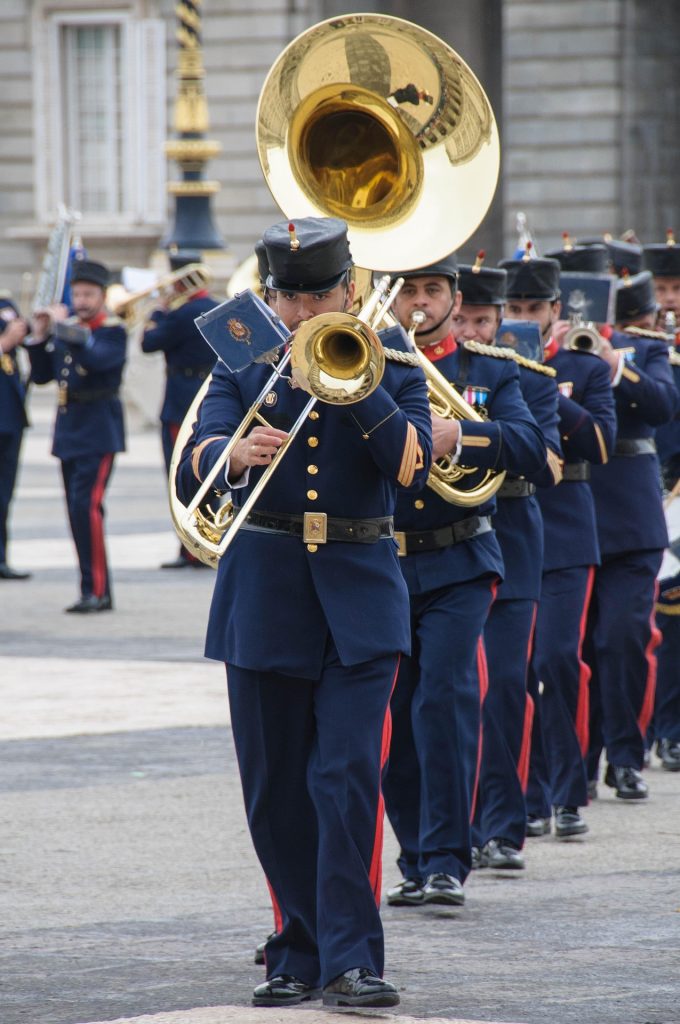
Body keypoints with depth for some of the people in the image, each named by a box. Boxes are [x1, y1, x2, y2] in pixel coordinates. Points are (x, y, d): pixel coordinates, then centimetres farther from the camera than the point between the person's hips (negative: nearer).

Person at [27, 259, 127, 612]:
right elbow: (41, 375, 10)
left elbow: (97, 359, -26)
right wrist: (39, 337, -3)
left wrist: (66, 328, -29)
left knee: (87, 505, -18)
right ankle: (95, 592, 14)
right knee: (78, 511, 8)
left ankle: (96, 590, -17)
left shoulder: (113, 332, -6)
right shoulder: (66, 329, 13)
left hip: (99, 433, -7)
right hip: (69, 433, 7)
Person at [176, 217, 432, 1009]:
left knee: (350, 776, -13)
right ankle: (299, 953, 17)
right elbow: (192, 470, -8)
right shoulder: (243, 369, 7)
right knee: (276, 789, 5)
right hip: (264, 595, 2)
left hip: (359, 593, -2)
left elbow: (412, 466, -11)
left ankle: (350, 959, -14)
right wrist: (235, 456, -30)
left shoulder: (393, 370, 6)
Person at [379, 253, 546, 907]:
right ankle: (416, 862, 15)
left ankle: (446, 860, -13)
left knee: (446, 699, -15)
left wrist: (460, 434, -25)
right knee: (395, 717, 4)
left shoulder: (491, 370, 7)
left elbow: (531, 447, -8)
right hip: (380, 565, 2)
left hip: (458, 566, -2)